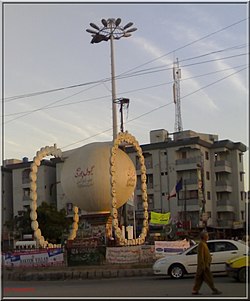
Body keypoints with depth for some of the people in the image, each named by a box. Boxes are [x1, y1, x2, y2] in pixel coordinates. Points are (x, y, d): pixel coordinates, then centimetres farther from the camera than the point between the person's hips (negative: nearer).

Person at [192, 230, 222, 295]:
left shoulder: (204, 244, 17)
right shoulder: (201, 244, -15)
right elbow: (201, 255, -20)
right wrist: (203, 265, -22)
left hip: (205, 264, 10)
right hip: (204, 264, -10)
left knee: (199, 278, 9)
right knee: (208, 278, -4)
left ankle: (195, 291, 9)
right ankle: (214, 290, 1)